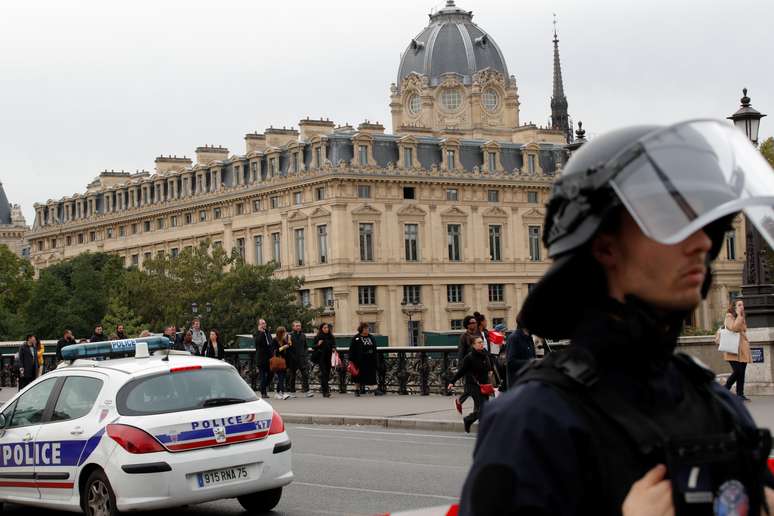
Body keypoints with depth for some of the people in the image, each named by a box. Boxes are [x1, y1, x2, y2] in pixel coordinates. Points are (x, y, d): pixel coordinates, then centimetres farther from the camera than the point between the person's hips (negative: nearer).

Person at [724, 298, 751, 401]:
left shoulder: (742, 317, 21)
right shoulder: (729, 316, -3)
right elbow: (734, 328, -19)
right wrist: (739, 315, -12)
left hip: (743, 349, 8)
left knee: (741, 373, 3)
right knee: (737, 371, -16)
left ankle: (740, 394, 6)